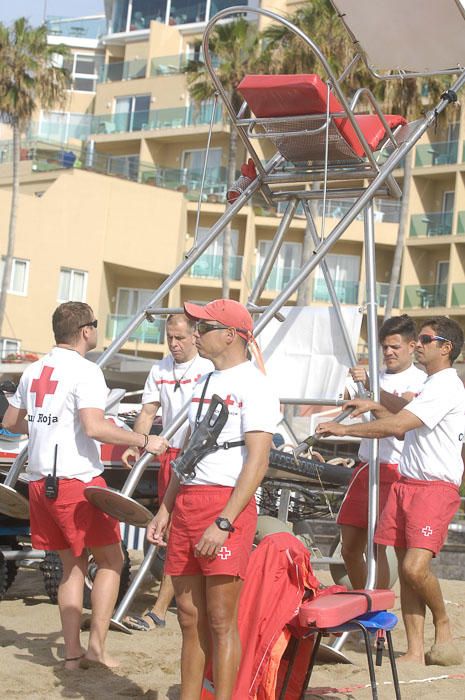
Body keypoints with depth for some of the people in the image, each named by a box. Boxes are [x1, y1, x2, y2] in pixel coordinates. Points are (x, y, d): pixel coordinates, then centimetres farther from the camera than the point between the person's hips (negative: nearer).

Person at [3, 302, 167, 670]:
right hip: (77, 481, -7)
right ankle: (97, 646, 0)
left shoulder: (34, 371, 12)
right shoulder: (85, 371, -12)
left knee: (73, 564, 15)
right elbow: (94, 427, -24)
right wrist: (145, 440, -16)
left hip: (40, 481, 7)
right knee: (111, 560, 6)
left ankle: (72, 652, 13)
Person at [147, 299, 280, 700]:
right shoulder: (204, 384, 19)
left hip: (228, 504, -8)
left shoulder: (253, 386, -8)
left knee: (220, 620, -6)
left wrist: (223, 523, -21)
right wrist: (165, 510, 17)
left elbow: (257, 461, -15)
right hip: (188, 503, 8)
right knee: (190, 617, 11)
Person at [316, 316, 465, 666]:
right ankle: (415, 651, 8)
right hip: (406, 483, 10)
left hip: (435, 488, -9)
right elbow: (402, 426, 32)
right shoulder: (431, 385, 22)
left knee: (415, 567, -20)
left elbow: (397, 425, -19)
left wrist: (345, 429, -13)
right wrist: (374, 407, 19)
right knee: (406, 571, 4)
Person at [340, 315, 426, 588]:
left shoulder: (419, 380, -3)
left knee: (377, 546, -13)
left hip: (394, 472, -7)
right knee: (350, 549, 10)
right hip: (365, 468, 7)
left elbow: (403, 407, -23)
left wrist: (370, 386, -35)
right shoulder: (374, 376, 20)